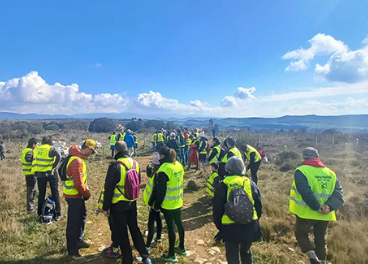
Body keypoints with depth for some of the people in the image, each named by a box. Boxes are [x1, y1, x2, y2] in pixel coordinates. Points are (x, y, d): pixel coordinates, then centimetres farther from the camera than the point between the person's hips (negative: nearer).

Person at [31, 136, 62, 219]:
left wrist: (35, 172, 16)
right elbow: (58, 156, -26)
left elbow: (33, 160, 11)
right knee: (55, 193, 3)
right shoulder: (51, 148, -8)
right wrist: (54, 166, -16)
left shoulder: (36, 149, 9)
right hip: (50, 173, -5)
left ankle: (40, 213, 27)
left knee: (41, 193, 18)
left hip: (39, 174, 5)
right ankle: (58, 214, 5)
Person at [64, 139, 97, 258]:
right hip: (74, 195, -10)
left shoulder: (79, 157, 5)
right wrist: (87, 194, -12)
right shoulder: (77, 161, -27)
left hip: (77, 194, 10)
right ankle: (72, 250, 18)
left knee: (82, 215, 24)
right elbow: (78, 184, -27)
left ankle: (78, 240, 41)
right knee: (73, 222, 3)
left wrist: (85, 189, 8)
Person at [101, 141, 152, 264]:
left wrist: (105, 208, -6)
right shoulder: (135, 164, -2)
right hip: (132, 203, 6)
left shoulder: (115, 166, -21)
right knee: (134, 228, 20)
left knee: (121, 233, 11)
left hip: (118, 205, -5)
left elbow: (108, 189, -16)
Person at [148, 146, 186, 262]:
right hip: (178, 201, 8)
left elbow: (160, 190, -19)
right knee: (179, 223, 20)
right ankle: (181, 248, 38)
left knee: (171, 226, 4)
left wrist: (156, 205, -8)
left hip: (168, 204, -8)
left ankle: (171, 255, 20)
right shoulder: (178, 165, 1)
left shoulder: (164, 169, -22)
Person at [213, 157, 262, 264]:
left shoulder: (222, 186, -7)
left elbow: (217, 210, -4)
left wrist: (220, 227, 9)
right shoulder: (250, 183, 0)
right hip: (250, 226, 4)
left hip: (231, 227, -3)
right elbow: (258, 205, 6)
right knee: (246, 252, 27)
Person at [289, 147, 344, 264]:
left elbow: (306, 192, -24)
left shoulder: (301, 171, -12)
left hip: (306, 213, -5)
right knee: (320, 240, 22)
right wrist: (329, 206, -14)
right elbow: (339, 193, -3)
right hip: (325, 215, 5)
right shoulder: (330, 173, 6)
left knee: (301, 234, 19)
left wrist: (317, 208, -16)